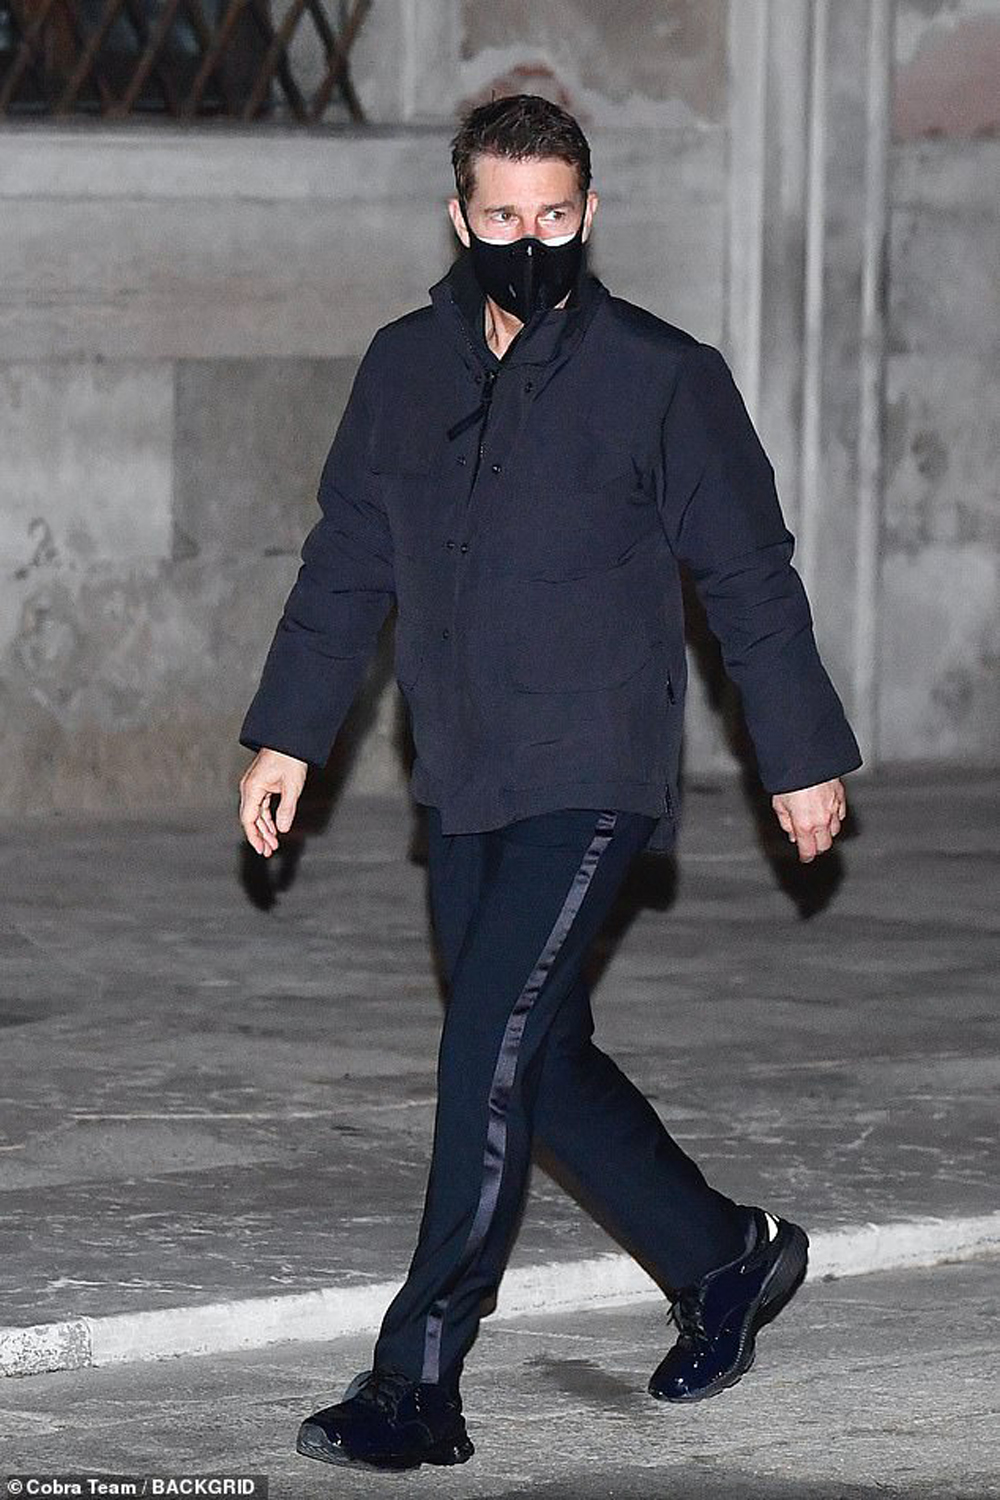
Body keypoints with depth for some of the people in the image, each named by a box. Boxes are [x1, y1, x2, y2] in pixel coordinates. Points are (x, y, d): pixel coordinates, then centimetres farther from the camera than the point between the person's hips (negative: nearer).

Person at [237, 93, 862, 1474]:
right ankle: (726, 1263, 33)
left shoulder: (663, 379, -6)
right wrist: (290, 733, 12)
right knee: (545, 1062, 12)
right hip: (462, 787, 6)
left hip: (594, 779, -6)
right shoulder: (405, 367, 8)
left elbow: (751, 581, 1)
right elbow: (349, 561, 16)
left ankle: (419, 1387, -13)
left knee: (489, 1058, -15)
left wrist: (803, 758, 4)